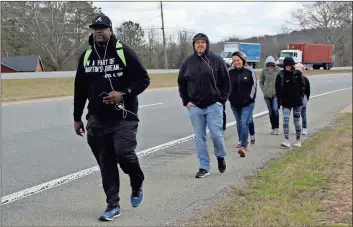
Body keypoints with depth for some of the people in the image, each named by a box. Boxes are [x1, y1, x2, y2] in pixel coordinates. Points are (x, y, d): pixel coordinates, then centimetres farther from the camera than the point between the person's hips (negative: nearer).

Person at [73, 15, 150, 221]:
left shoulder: (124, 52, -5)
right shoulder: (86, 56, 9)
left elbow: (144, 79, -4)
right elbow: (80, 89, 15)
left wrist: (124, 94, -18)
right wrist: (77, 117, 15)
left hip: (124, 117, -4)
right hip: (97, 119, 4)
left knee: (124, 153, -15)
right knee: (105, 162, 3)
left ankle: (137, 184, 18)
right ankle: (113, 205, 13)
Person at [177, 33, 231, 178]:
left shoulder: (216, 60, -1)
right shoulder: (187, 62, 5)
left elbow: (225, 82, 3)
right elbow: (181, 83, 13)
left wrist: (222, 100, -3)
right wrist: (186, 101, 3)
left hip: (214, 105, -2)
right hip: (195, 107, 2)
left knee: (217, 134, -4)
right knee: (199, 138, 3)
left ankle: (221, 157, 26)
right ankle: (204, 167, 11)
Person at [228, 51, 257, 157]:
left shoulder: (250, 71, -4)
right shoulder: (229, 72, -2)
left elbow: (254, 85, 1)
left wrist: (251, 97, -4)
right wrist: (230, 97, 0)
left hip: (247, 103, -3)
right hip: (234, 103, 3)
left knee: (244, 124, -14)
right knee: (239, 124, 13)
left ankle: (243, 146, -15)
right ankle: (244, 144, 29)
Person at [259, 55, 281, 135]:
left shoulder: (278, 70, -7)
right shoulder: (264, 71, -1)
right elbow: (261, 82, 11)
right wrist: (264, 90, 1)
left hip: (276, 94, -3)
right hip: (267, 95, 3)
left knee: (275, 110, -15)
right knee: (270, 112, 9)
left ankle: (277, 127, -4)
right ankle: (273, 128, 20)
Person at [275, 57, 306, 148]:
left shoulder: (298, 74, -4)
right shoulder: (281, 75, -1)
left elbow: (303, 86, 1)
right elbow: (278, 89, 2)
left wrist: (301, 97, -8)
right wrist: (279, 101, -3)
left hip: (297, 102, -1)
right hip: (286, 102, 1)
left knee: (296, 121, 8)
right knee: (285, 120, -12)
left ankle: (298, 140, 24)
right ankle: (287, 141, -12)